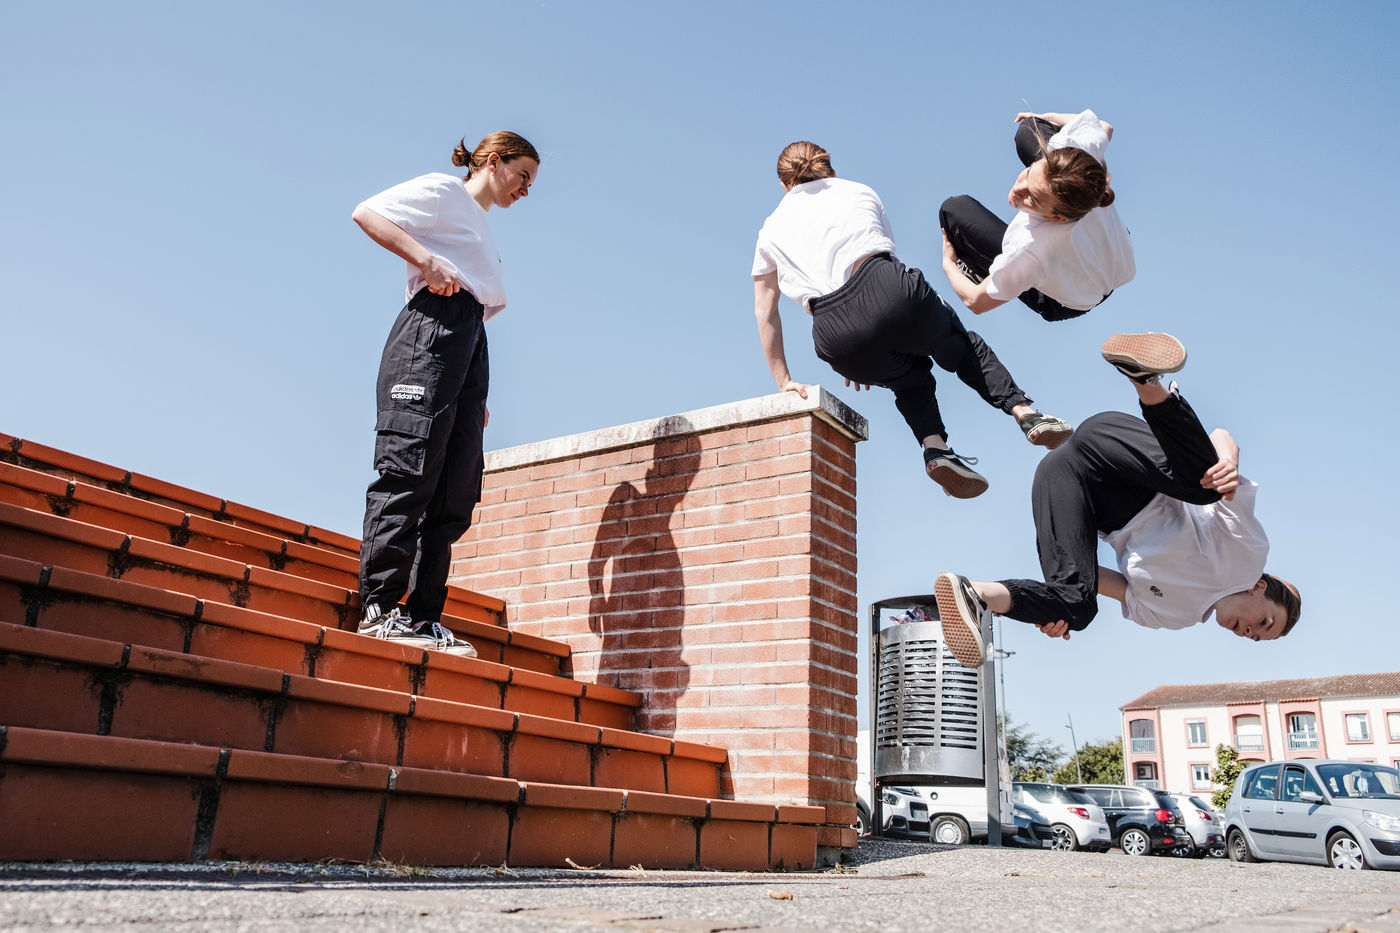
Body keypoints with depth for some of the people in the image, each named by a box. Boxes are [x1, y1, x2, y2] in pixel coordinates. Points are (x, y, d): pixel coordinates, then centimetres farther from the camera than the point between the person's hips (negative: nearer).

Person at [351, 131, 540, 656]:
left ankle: (423, 619, 0)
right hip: (433, 324, -8)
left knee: (456, 490, -1)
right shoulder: (444, 191, 11)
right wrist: (427, 260, -13)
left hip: (470, 340, 8)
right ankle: (380, 608, -17)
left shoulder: (482, 233, 33)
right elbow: (366, 213, -1)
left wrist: (477, 396, 17)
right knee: (409, 466, -17)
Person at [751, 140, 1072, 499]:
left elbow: (765, 312, 22)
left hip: (836, 332, 1)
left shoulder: (771, 230, 23)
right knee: (963, 348, 27)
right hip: (887, 292, 0)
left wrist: (783, 381, 28)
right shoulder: (858, 191, 25)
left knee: (910, 377, 29)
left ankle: (935, 446, 6)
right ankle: (1025, 412, 11)